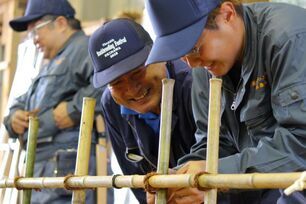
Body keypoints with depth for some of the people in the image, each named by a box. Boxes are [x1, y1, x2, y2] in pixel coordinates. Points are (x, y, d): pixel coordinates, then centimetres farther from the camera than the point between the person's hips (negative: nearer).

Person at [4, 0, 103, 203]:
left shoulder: (84, 47, -2)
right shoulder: (51, 66, 32)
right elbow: (22, 103, 36)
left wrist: (75, 108, -20)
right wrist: (15, 116, 12)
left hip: (66, 165, -10)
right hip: (43, 168, 10)